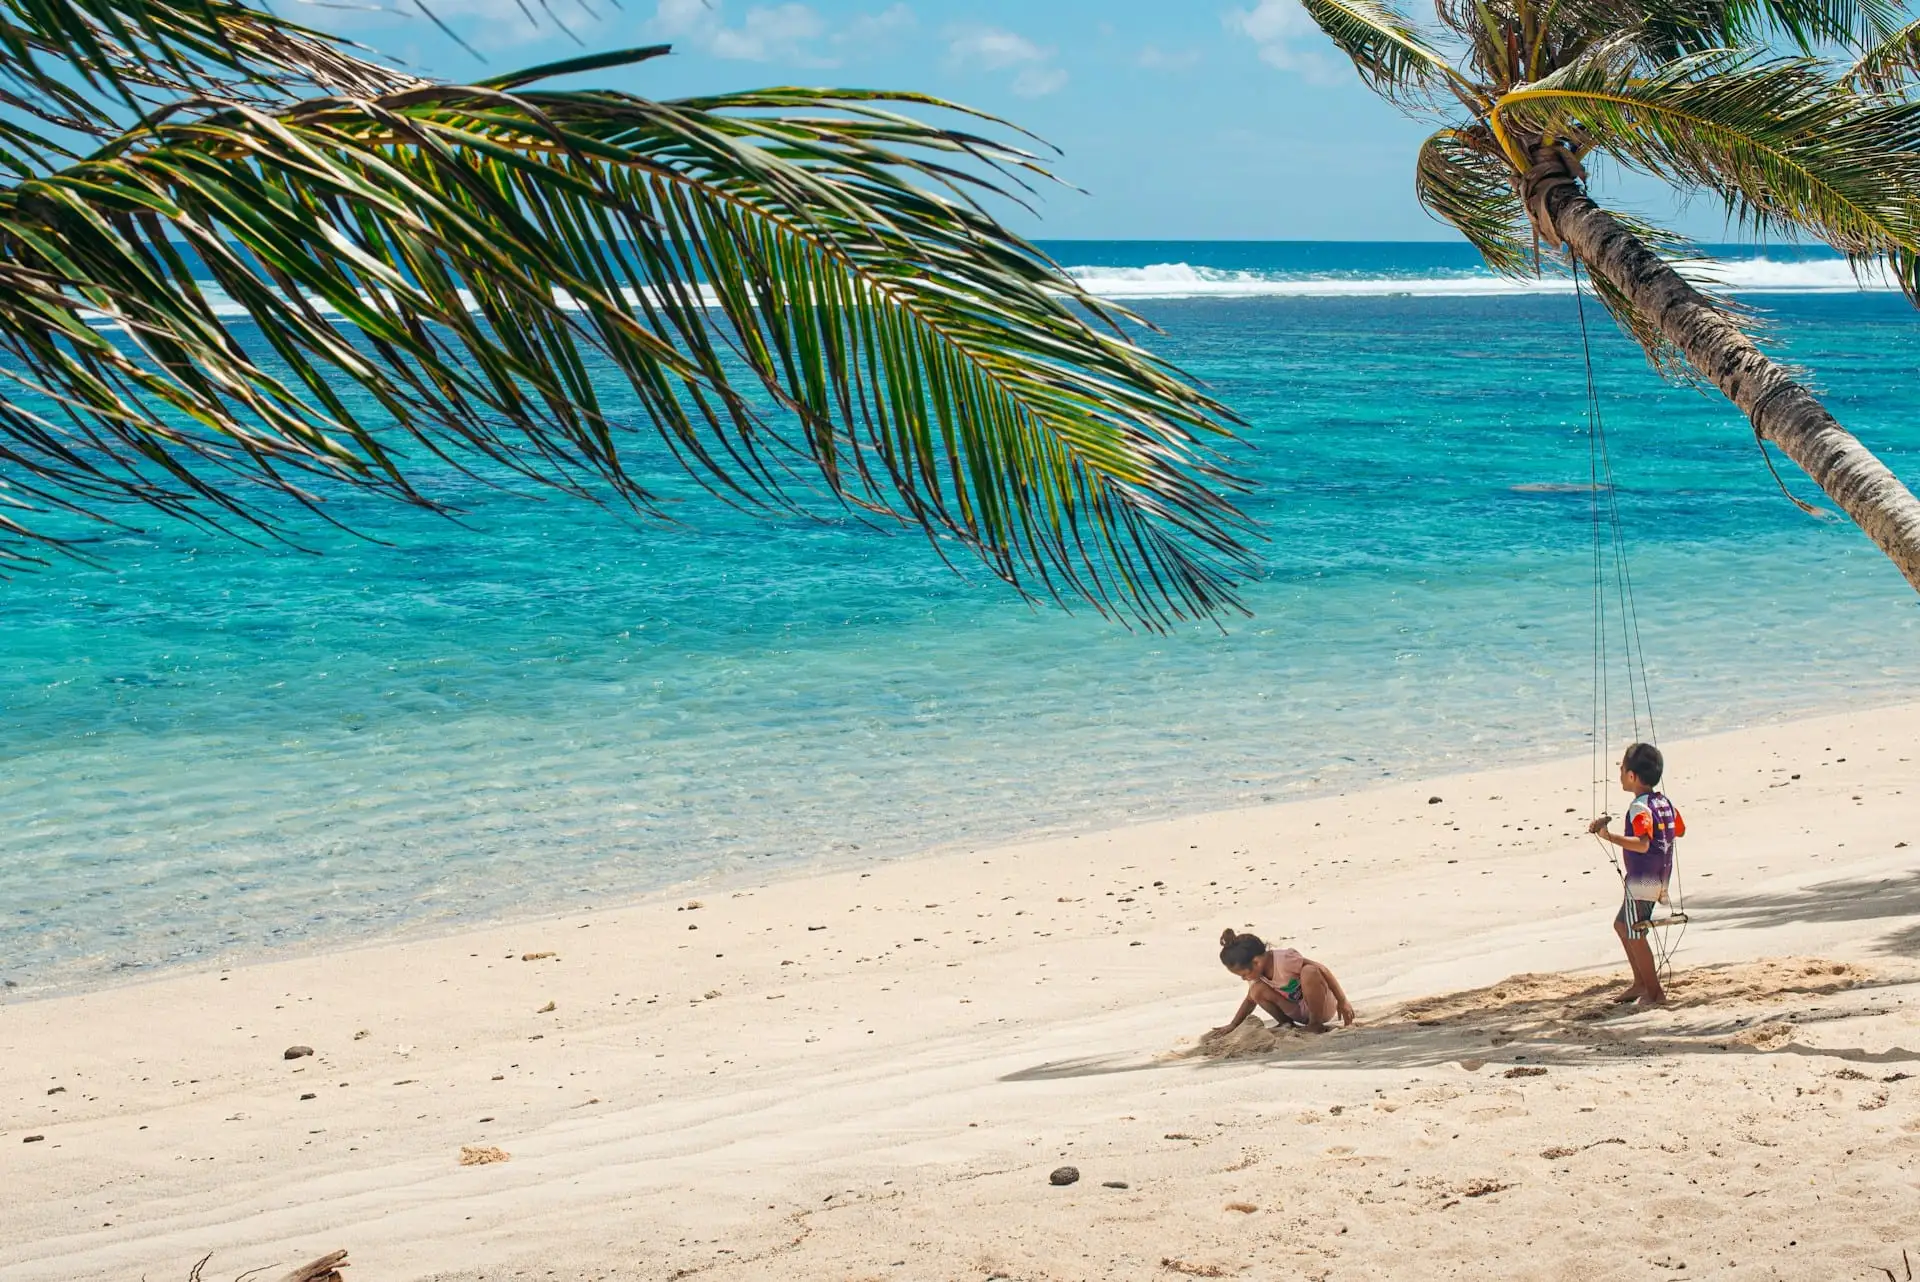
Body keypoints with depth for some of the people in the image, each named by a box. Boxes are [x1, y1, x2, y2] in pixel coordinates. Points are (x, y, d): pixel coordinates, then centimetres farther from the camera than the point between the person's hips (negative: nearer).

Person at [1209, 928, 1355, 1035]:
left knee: (1309, 972, -37)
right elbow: (1251, 1000, 11)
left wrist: (1342, 1002, -20)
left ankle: (1316, 1024, -20)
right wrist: (1233, 1026, 4)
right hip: (1299, 1014, 6)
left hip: (1323, 1007, -5)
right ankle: (1286, 1024, 1)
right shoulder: (1255, 971, -6)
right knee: (1257, 991, -18)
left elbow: (1323, 971, -24)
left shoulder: (1284, 960, -29)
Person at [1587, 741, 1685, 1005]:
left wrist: (1610, 837, -39)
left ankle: (1654, 991, 5)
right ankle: (1641, 982, 25)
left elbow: (1642, 844, -33)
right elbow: (1679, 831, 21)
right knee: (1622, 925, 21)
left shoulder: (1640, 808, -19)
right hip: (1659, 878, 10)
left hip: (1641, 881, -10)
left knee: (1635, 935, 0)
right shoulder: (1664, 802, 8)